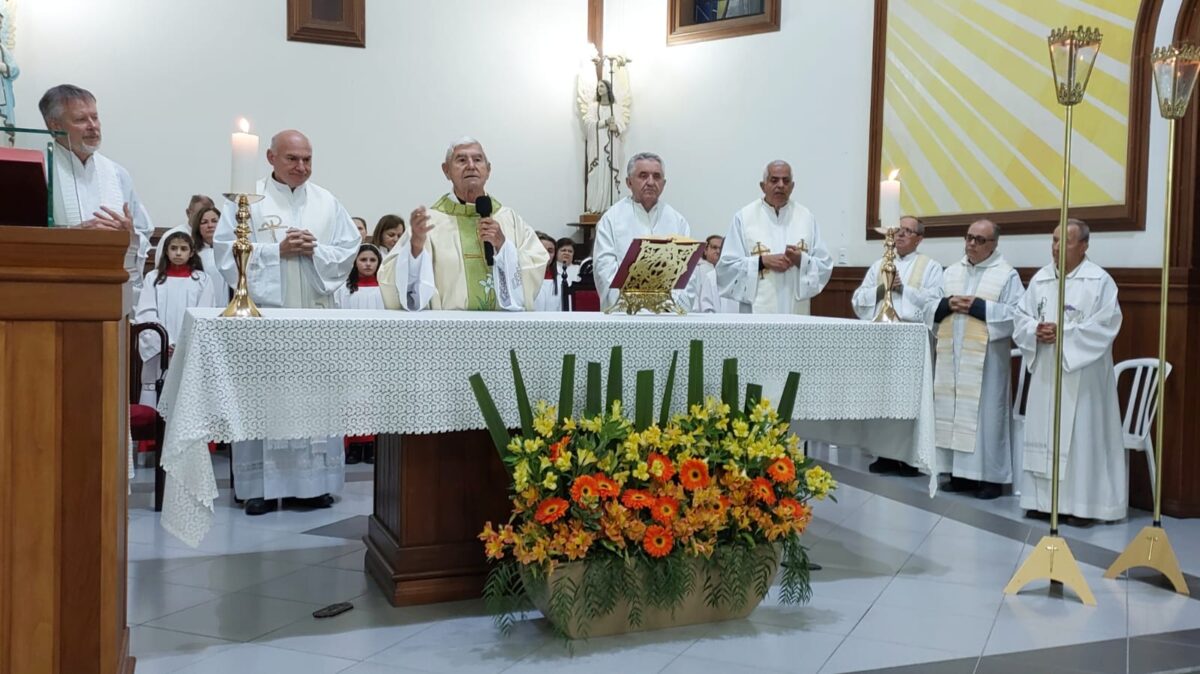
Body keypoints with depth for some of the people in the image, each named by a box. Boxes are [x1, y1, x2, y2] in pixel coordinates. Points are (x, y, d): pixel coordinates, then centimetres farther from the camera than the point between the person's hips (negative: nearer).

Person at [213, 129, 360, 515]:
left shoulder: (328, 203, 12)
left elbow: (349, 250, 7)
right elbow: (228, 251, -4)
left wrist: (315, 250, -10)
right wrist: (278, 251, -11)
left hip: (316, 314, 2)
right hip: (262, 312, -2)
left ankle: (315, 482, 10)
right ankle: (260, 484, 5)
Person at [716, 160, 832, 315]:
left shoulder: (806, 218, 8)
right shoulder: (744, 217, 0)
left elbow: (825, 265, 7)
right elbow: (727, 265, -3)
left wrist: (801, 260, -11)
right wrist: (762, 261, -13)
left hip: (796, 310, 2)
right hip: (757, 311, -2)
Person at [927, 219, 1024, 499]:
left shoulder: (1007, 274, -1)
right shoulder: (951, 272, 14)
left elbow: (1017, 314, -11)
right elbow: (929, 308, 13)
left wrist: (979, 306, -16)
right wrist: (947, 304, -7)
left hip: (986, 357, -5)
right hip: (951, 355, 5)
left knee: (986, 413, -3)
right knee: (951, 411, 6)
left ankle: (990, 476, 5)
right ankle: (960, 473, 16)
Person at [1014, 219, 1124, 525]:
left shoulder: (1100, 281, -6)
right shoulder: (1040, 279, 10)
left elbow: (1105, 325, -14)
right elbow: (1020, 317, 9)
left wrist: (1064, 334, -19)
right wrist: (1035, 331, -11)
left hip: (1081, 375, -5)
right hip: (1045, 372, 5)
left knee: (1081, 436, -2)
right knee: (1043, 431, 7)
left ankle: (1081, 503, 5)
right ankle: (1044, 499, 15)